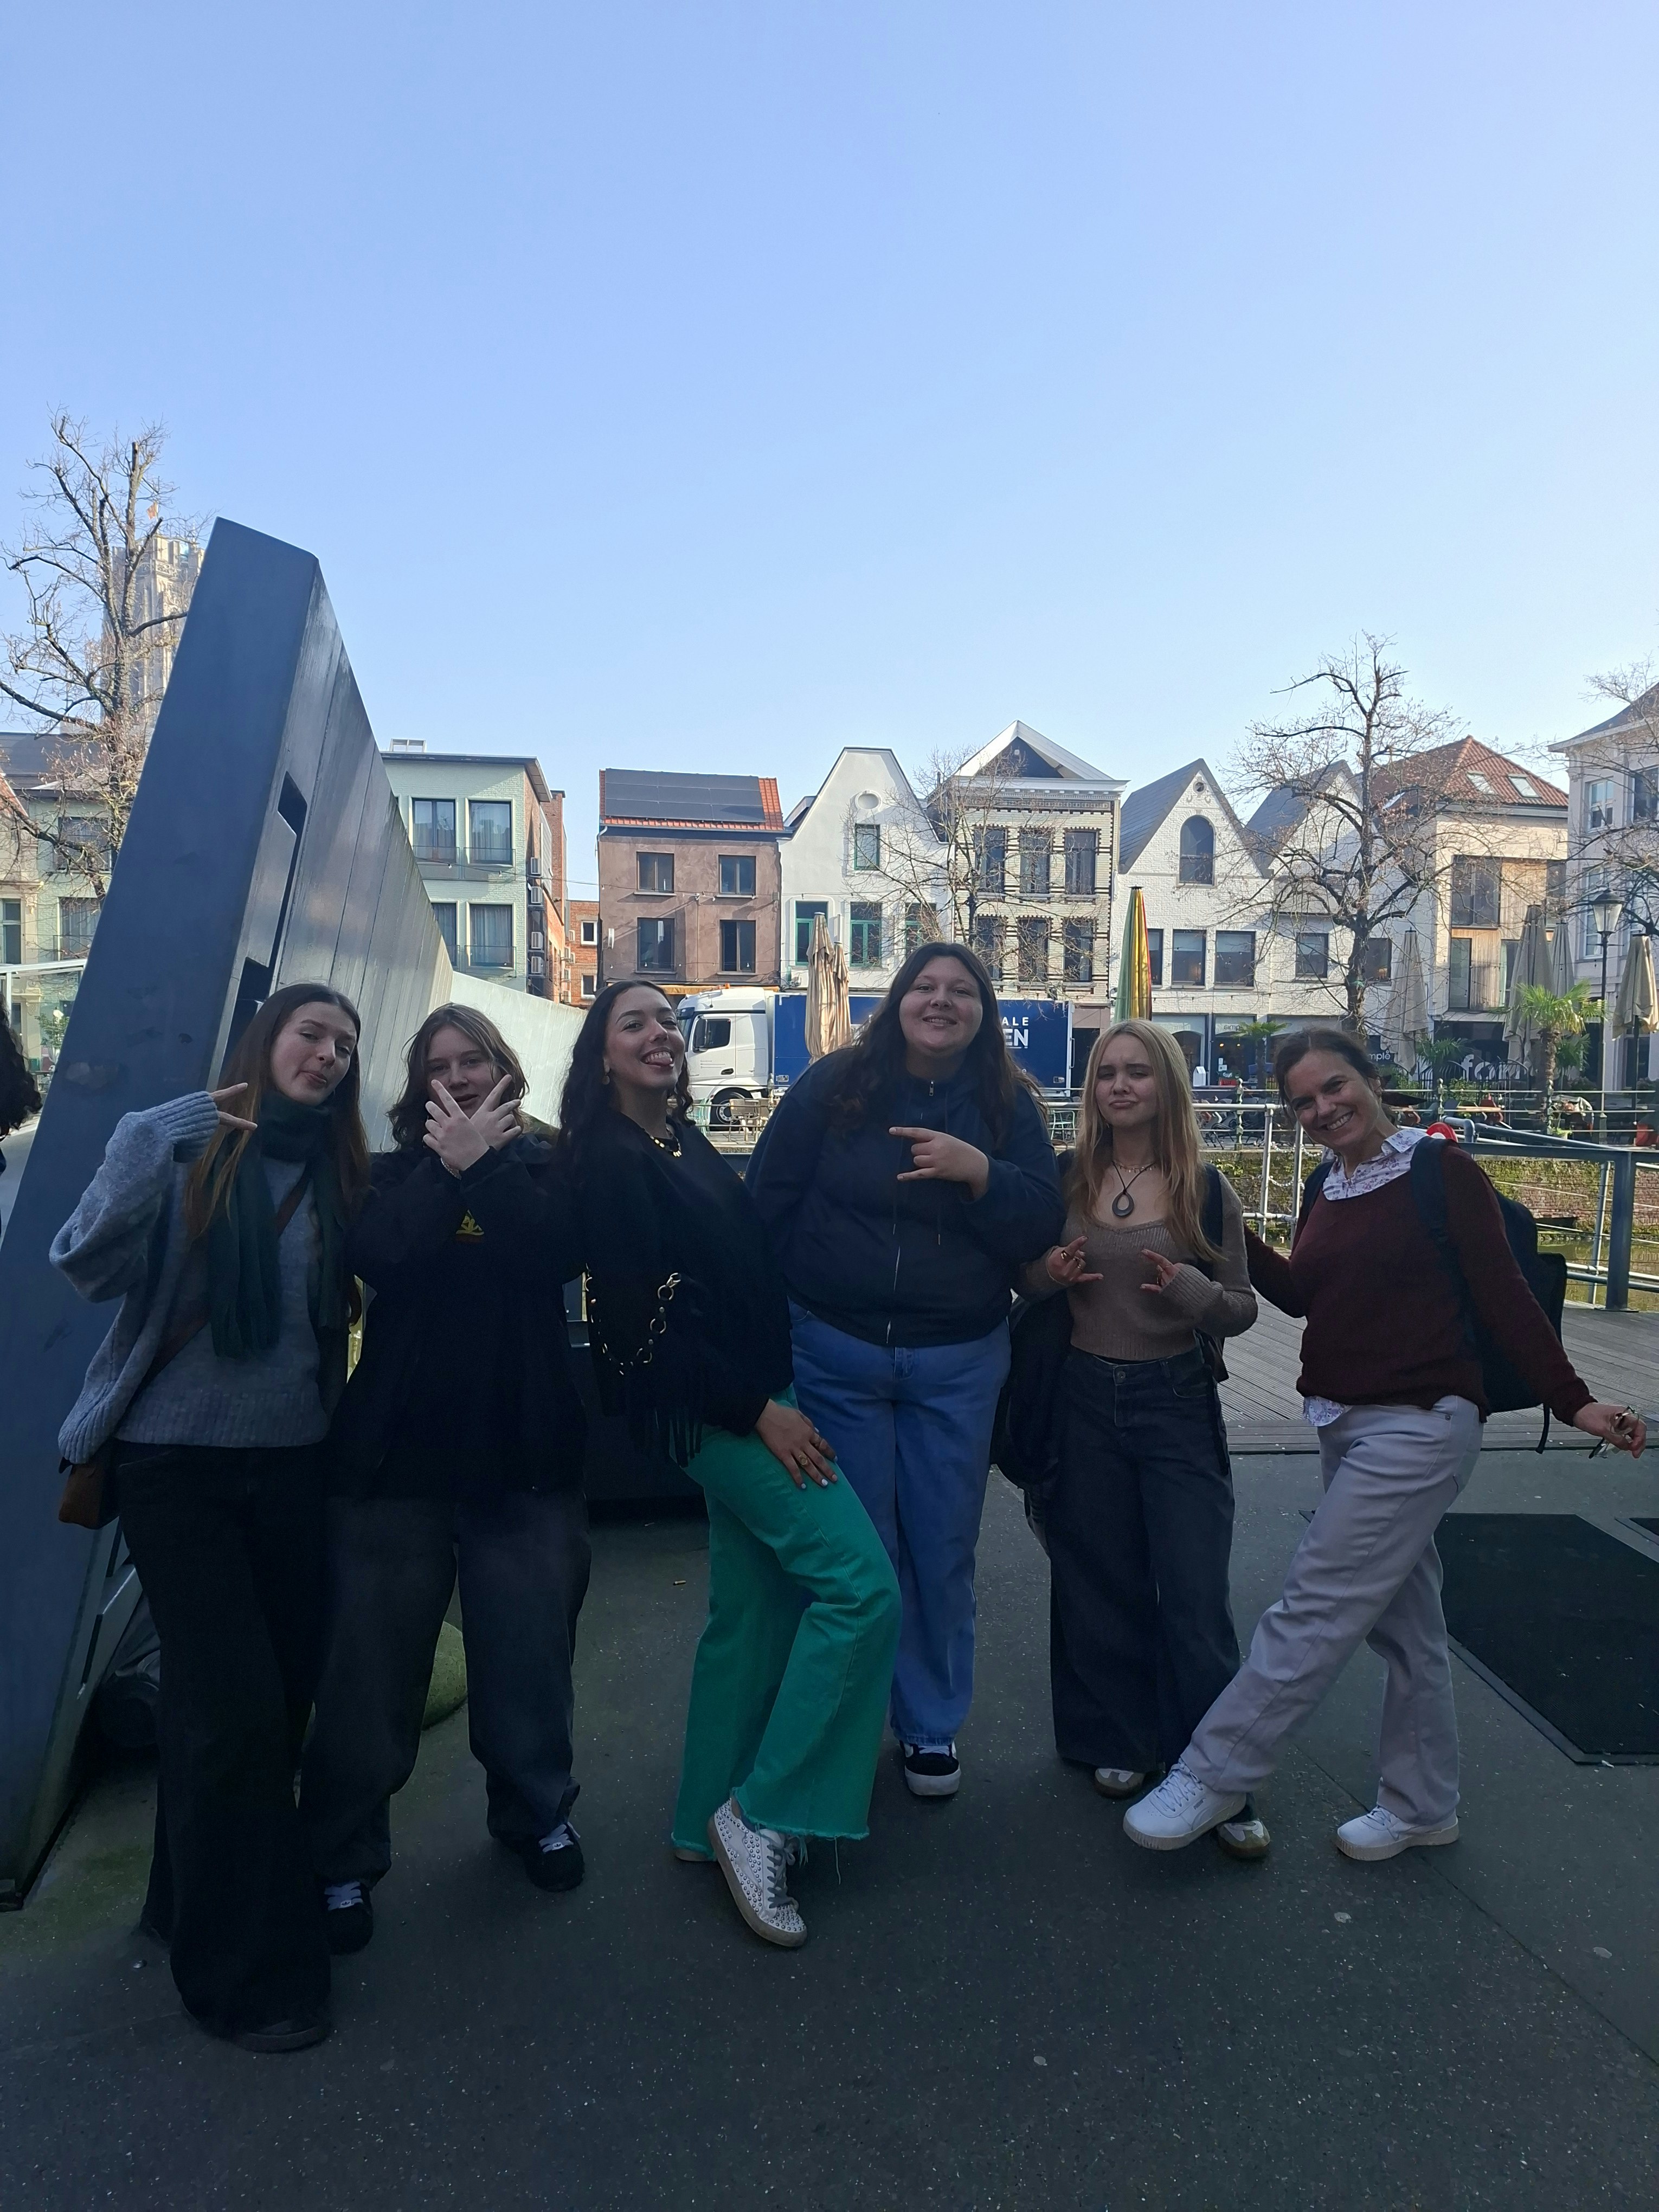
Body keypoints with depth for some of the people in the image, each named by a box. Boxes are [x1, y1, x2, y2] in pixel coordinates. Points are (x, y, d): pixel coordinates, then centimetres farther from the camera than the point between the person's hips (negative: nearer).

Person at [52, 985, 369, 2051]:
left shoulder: (341, 1172, 6)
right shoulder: (173, 1139, -5)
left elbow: (373, 1295, 9)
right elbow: (89, 1267, -15)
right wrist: (152, 1162, -29)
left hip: (294, 1463, 5)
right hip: (178, 1459, -4)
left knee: (285, 1693, 11)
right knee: (234, 1705, -4)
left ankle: (196, 1899, 36)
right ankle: (250, 1969, 14)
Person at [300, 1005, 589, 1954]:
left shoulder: (543, 1164, 6)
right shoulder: (395, 1172, 7)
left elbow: (561, 1250, -15)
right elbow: (378, 1255, -14)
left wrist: (485, 1162, -14)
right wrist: (449, 1166, -12)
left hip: (523, 1456, 0)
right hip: (397, 1455, 0)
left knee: (529, 1654, 10)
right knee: (371, 1666, 6)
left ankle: (538, 1812, 35)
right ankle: (342, 1857, 26)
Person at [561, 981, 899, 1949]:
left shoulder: (688, 1146, 14)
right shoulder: (612, 1162, -12)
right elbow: (645, 1318, -17)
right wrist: (757, 1410, -18)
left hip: (755, 1397, 9)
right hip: (716, 1408, -9)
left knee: (754, 1607, 13)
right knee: (862, 1586, -12)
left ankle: (713, 1822, 27)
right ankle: (762, 1813, -1)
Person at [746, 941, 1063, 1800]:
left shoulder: (1007, 1106, 1)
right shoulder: (833, 1087, -4)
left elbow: (1042, 1226, -7)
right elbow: (767, 1203, -1)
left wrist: (978, 1171, -23)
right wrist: (788, 1305, -3)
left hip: (958, 1364, 1)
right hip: (836, 1355, -1)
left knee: (942, 1551, 11)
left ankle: (932, 1723, 31)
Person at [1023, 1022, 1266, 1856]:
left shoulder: (1205, 1189, -3)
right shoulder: (1064, 1179, 1)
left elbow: (1242, 1309, 1)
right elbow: (1026, 1279, 12)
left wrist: (1194, 1291, -20)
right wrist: (1047, 1274, -11)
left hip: (1177, 1404, -1)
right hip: (1086, 1400, 2)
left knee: (1196, 1597, -1)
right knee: (1100, 1583, 12)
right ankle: (1116, 1742, 31)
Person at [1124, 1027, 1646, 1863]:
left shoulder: (1441, 1171, -10)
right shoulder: (1329, 1187, 10)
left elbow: (1503, 1295, -10)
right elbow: (1301, 1293, 14)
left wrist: (1572, 1401, -13)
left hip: (1419, 1425, -8)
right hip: (1347, 1423, 8)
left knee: (1315, 1608, -7)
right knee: (1403, 1620, 17)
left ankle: (1211, 1777, 2)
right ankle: (1420, 1808, 31)